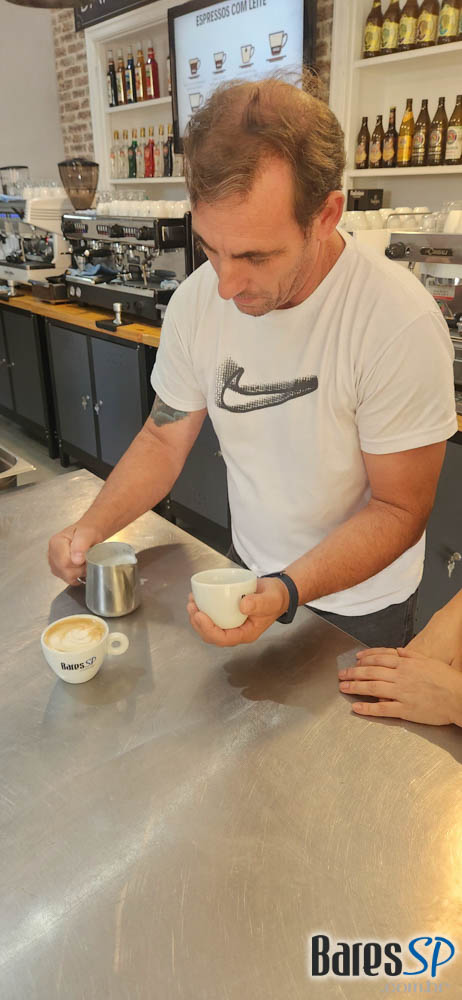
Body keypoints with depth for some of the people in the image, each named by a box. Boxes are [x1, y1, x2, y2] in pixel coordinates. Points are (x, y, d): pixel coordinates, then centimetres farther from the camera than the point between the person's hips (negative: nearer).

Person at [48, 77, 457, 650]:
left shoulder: (400, 322, -29)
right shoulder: (196, 300, -14)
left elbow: (399, 510, -22)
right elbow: (165, 438, -3)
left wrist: (287, 592, -35)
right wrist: (93, 527, -18)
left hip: (358, 610, -3)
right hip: (248, 573, 4)